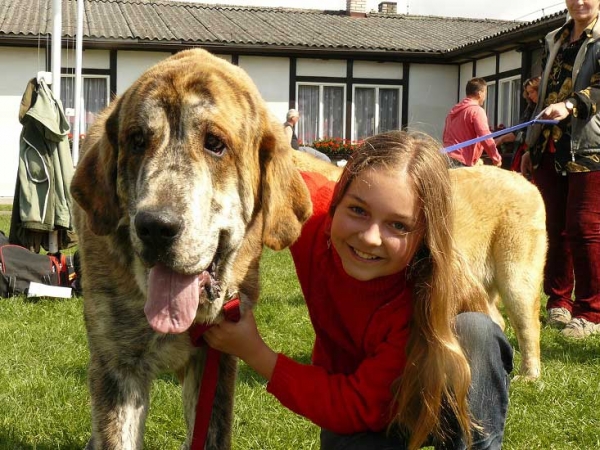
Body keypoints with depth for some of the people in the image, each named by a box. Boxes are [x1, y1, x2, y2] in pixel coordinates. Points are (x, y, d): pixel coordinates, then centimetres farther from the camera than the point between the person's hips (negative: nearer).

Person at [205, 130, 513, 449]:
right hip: (346, 388, 3)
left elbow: (361, 407, -28)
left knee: (474, 331, -34)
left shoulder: (432, 298, -35)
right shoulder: (311, 212, -28)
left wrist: (254, 353, -32)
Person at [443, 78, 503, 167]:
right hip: (460, 161, -8)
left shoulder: (454, 109, 19)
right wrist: (497, 159, -3)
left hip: (447, 157, 8)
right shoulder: (477, 110, -6)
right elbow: (485, 137, -13)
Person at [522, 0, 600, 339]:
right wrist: (532, 146, 21)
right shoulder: (555, 41, 19)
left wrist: (570, 104, -29)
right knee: (554, 227, 6)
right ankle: (559, 300, 17)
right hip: (550, 148, 5)